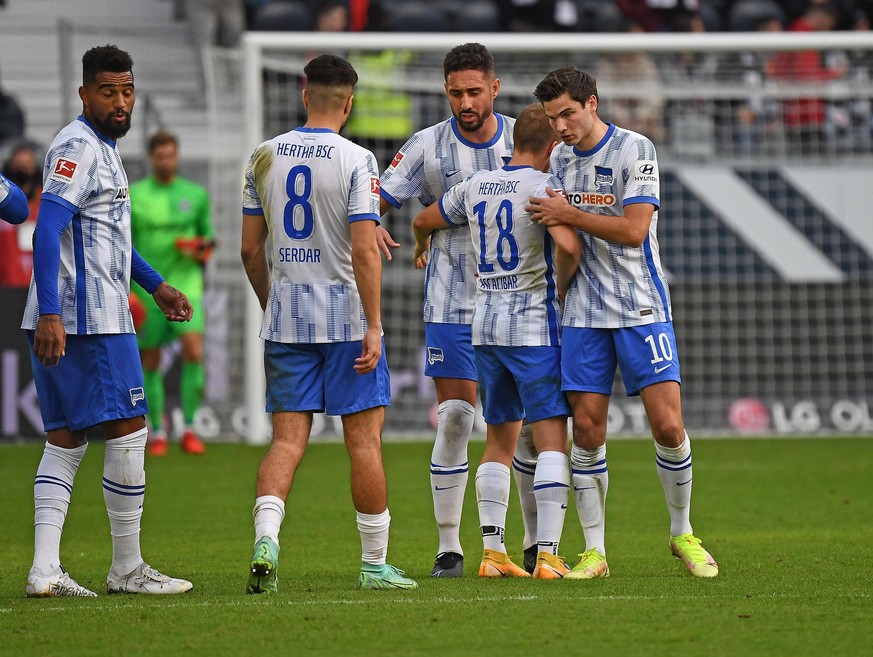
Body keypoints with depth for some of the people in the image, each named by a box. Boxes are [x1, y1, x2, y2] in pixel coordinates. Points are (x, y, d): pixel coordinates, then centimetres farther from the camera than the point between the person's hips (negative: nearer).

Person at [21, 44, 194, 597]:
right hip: (91, 321, -10)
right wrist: (50, 314, -29)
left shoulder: (104, 148, 20)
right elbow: (48, 230, -22)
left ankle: (45, 570, 1)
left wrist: (157, 286, 35)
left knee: (66, 440, 6)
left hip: (60, 323, 10)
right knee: (128, 431, -3)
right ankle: (128, 568, 4)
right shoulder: (78, 147, -12)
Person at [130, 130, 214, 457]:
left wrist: (201, 252, -6)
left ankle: (189, 429, -7)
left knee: (194, 351, -17)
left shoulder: (196, 194, 7)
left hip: (185, 284, 0)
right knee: (150, 362, 3)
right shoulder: (133, 195, 3)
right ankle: (157, 432, 18)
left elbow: (207, 237, 17)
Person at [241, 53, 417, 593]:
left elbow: (251, 249, 9)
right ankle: (375, 563, 8)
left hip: (285, 316, 4)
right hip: (345, 312, -4)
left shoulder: (265, 157, 5)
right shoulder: (356, 160, -9)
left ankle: (266, 538, -18)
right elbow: (364, 251, -15)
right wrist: (373, 326, -12)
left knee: (288, 439, 3)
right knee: (364, 440, 3)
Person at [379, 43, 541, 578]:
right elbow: (374, 199, -1)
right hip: (453, 307, -1)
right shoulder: (428, 147, -2)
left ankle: (537, 543, 16)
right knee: (455, 419, -5)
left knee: (531, 422, 3)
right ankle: (449, 548, 2)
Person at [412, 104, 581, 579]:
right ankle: (548, 556, -11)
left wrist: (421, 248, 49)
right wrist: (560, 286, -6)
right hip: (534, 325, -6)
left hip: (485, 326, 6)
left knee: (499, 442, 13)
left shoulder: (474, 186, 9)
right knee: (552, 440, -4)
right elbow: (568, 244, -26)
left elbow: (423, 221, 26)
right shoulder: (543, 185, -10)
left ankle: (492, 552, 9)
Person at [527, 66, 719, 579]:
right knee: (587, 428, -2)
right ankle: (595, 551, 5)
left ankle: (683, 533, 11)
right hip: (584, 314, 4)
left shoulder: (635, 150, -8)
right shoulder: (559, 159, 10)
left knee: (668, 426, -10)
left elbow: (633, 230, -16)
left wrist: (570, 216, -15)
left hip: (641, 306, -4)